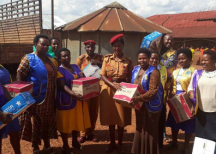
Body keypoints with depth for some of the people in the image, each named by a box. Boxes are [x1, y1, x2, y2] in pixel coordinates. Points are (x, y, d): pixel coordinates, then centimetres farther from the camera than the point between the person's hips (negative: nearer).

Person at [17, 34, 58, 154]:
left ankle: (47, 144, 36)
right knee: (35, 123, 9)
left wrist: (55, 96, 9)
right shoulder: (28, 59, -11)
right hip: (35, 98, -5)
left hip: (49, 99, 6)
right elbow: (19, 79, -13)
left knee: (48, 122, 17)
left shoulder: (51, 61, 8)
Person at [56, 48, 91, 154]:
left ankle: (75, 141, 36)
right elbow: (63, 86, -19)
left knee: (77, 121, 16)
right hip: (66, 100, -6)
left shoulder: (75, 67, 11)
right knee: (66, 123, 5)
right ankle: (65, 145, 21)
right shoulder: (59, 70, -8)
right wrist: (74, 94, -34)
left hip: (78, 99, 6)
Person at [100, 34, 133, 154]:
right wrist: (113, 85, -20)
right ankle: (112, 143, 26)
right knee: (110, 118, 9)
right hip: (108, 91, 1)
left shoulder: (128, 61, 2)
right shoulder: (107, 59, 1)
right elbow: (102, 76, -5)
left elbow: (129, 79, 4)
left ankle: (120, 144, 22)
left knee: (121, 119, 5)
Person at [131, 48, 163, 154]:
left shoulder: (153, 72, -15)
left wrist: (138, 98, -33)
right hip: (139, 105, 7)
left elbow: (153, 91, -23)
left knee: (149, 130, 6)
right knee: (140, 128, 18)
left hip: (151, 105, -7)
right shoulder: (135, 70, 6)